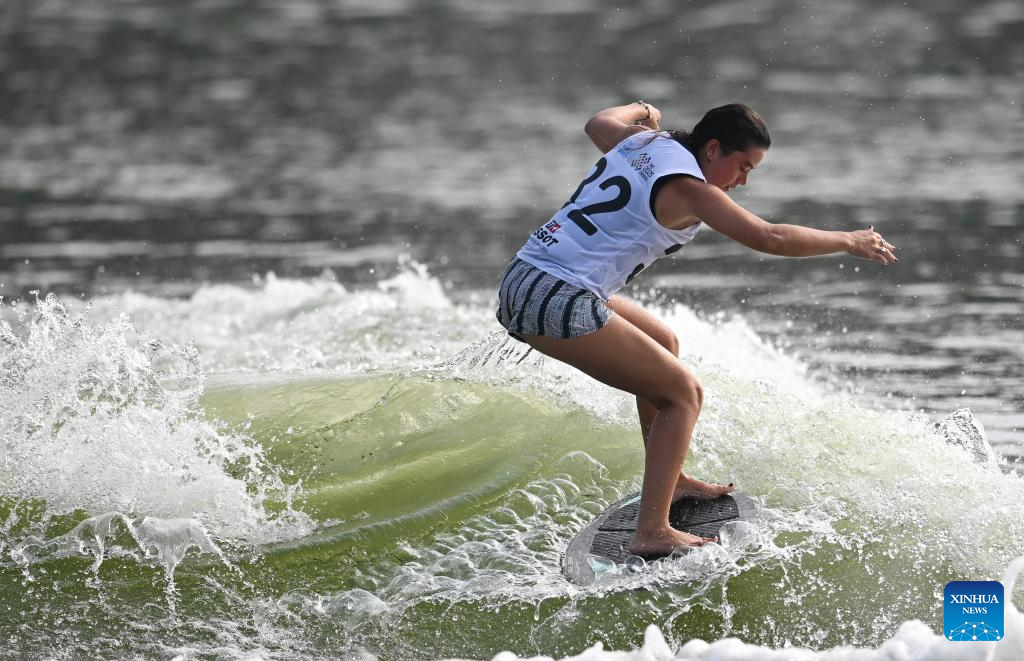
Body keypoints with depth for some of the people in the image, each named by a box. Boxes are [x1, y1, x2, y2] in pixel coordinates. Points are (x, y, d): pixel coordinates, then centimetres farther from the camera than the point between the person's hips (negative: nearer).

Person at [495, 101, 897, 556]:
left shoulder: (644, 140, 14)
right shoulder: (686, 188, -11)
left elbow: (599, 124, 37)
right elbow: (768, 238, -15)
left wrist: (640, 111, 57)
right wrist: (849, 242, -3)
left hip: (520, 282, 10)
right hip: (560, 304, -10)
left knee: (663, 345, 27)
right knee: (683, 394, -3)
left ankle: (670, 481, 33)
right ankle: (652, 533, -10)